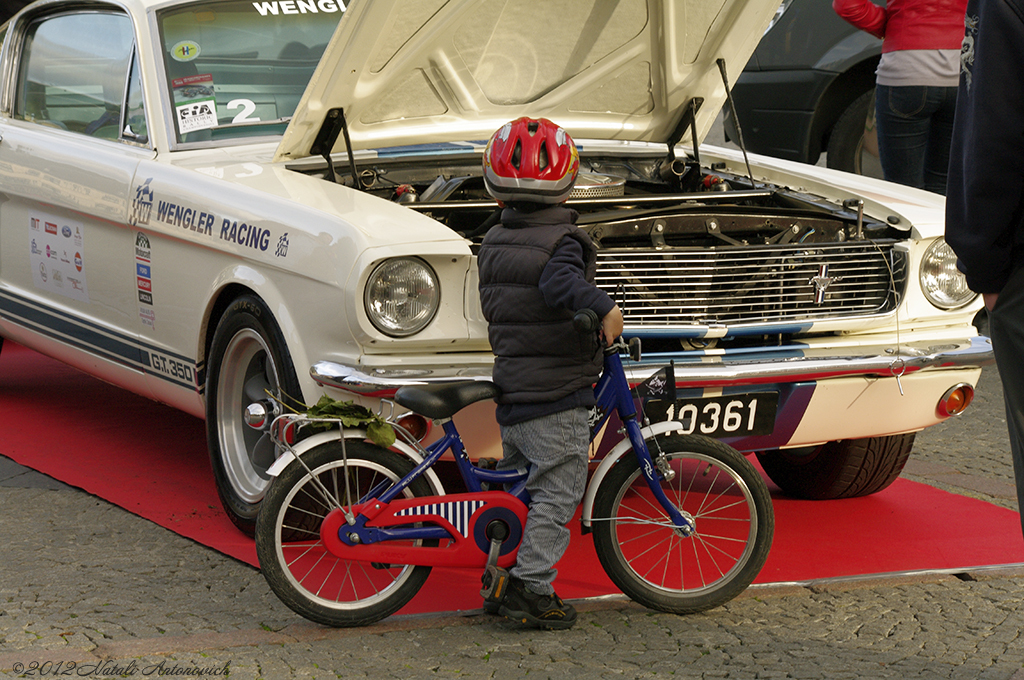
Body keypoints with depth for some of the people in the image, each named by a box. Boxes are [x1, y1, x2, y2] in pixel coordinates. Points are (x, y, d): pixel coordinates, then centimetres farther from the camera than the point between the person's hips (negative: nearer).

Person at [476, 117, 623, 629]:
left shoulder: (493, 244, 9)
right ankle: (532, 589, -4)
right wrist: (604, 307, -42)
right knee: (556, 493, -2)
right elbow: (559, 282, -35)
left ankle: (501, 581, 21)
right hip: (557, 396, -7)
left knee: (515, 488, 18)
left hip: (512, 389, 7)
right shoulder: (561, 239, -14)